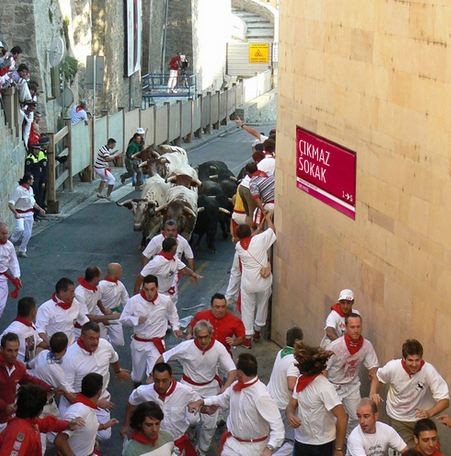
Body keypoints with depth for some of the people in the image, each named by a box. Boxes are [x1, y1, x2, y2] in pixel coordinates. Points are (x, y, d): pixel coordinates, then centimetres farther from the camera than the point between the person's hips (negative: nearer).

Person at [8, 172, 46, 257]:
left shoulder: (30, 189, 6)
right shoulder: (18, 190, -19)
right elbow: (10, 204, -20)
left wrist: (40, 209, 17)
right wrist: (16, 213, -32)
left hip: (29, 214, 7)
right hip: (20, 214, -7)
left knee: (27, 233, 4)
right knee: (20, 229, -28)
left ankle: (22, 250, 18)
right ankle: (12, 241, 1)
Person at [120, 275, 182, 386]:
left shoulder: (166, 301, -11)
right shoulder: (134, 301, -15)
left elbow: (172, 313, 12)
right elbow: (123, 319, -6)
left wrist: (175, 327, 9)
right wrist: (136, 320, -22)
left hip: (156, 344, -1)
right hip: (138, 343, 1)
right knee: (137, 375, 20)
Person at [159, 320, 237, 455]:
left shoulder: (219, 348, -22)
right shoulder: (186, 347, -25)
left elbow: (232, 371, -20)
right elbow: (163, 358, -12)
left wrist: (224, 390, -35)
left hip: (210, 387, 2)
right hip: (190, 386, -1)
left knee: (210, 423, 7)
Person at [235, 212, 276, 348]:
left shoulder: (238, 246, -4)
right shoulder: (260, 239, -13)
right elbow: (272, 230, 1)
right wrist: (268, 218, 19)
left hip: (248, 282, 0)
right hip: (264, 281, 0)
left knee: (247, 309, 12)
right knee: (262, 306, 21)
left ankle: (247, 337, 12)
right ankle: (257, 331, 36)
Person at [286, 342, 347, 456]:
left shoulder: (324, 388, -24)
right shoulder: (301, 380, 0)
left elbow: (342, 417, -25)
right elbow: (292, 404, 7)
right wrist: (290, 415, -18)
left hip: (321, 446, -7)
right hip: (300, 441, 7)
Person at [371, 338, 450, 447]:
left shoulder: (429, 371, -26)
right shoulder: (393, 367, -20)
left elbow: (444, 400, -26)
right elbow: (377, 377, 3)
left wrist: (429, 413, -43)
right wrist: (373, 393, -16)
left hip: (420, 417, 0)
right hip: (398, 418, 0)